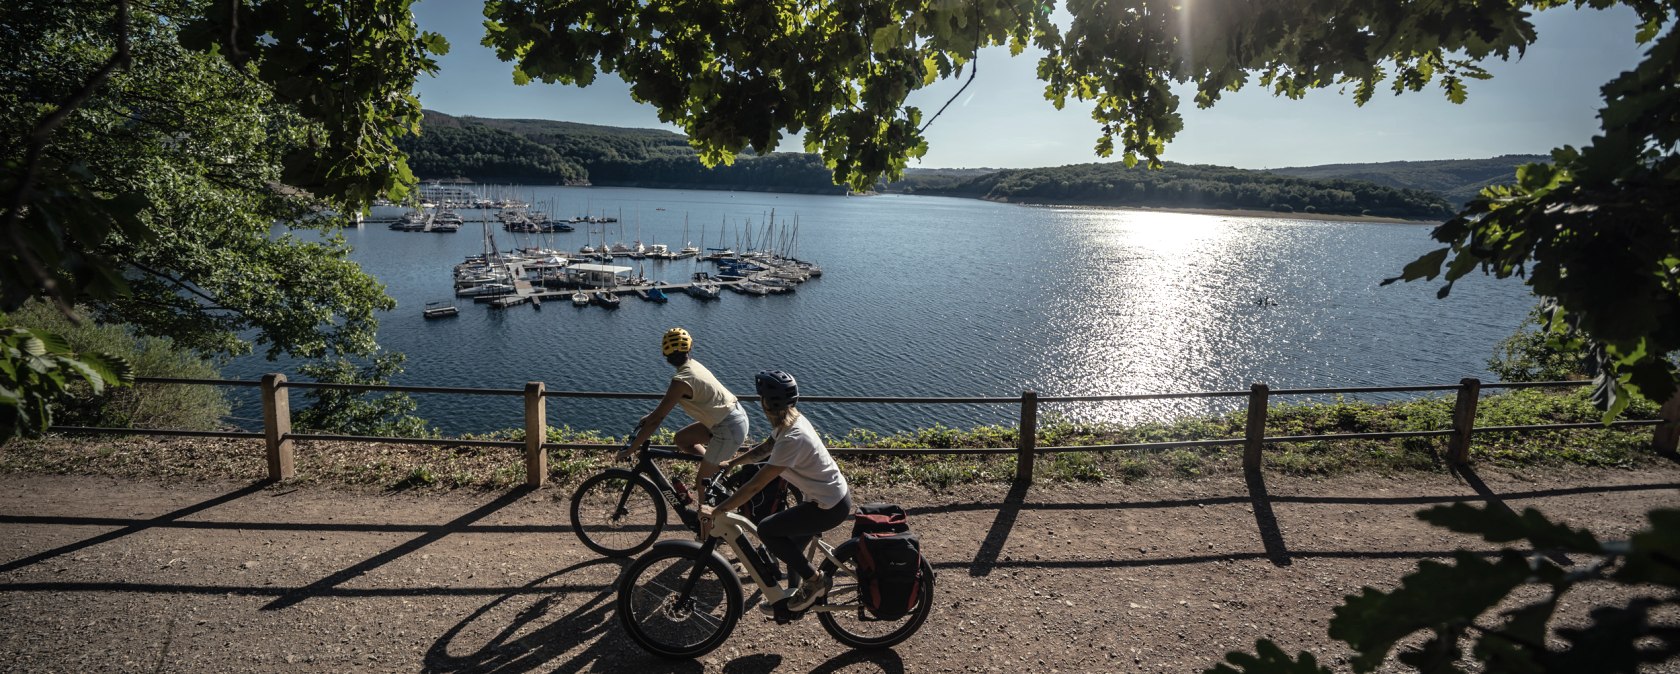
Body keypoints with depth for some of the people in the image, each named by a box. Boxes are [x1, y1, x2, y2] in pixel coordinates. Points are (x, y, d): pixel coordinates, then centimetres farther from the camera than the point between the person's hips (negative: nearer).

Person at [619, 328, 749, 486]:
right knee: (681, 438, 17)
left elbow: (656, 420, -21)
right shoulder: (693, 365, 4)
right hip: (736, 416, 8)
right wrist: (651, 414, 23)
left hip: (729, 429, -8)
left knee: (702, 482, 4)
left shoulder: (681, 381, -21)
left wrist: (628, 451, -14)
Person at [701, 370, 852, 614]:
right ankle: (794, 595, 37)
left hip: (830, 507, -9)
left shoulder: (792, 439, -30)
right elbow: (763, 449, 17)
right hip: (836, 495, 9)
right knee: (790, 546, 19)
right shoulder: (792, 420, -1)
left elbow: (755, 485, -30)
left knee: (767, 530, -7)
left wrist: (715, 511, -25)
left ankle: (814, 581, 6)